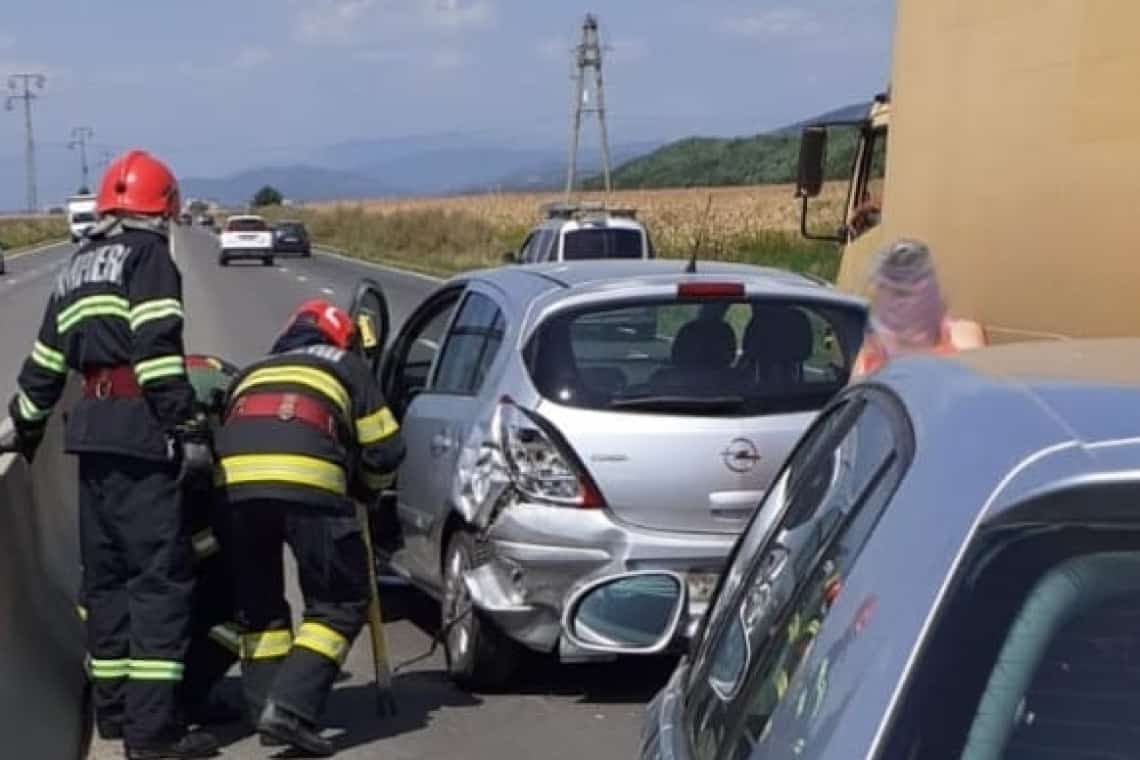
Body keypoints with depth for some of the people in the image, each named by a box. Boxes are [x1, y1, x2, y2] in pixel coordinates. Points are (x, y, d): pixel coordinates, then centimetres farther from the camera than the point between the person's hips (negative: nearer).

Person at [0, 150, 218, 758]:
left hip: (91, 433, 9)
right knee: (161, 577, -8)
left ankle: (114, 709, 24)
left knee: (106, 573, 15)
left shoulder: (78, 266, 22)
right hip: (139, 434, -9)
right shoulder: (148, 255, -3)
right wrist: (188, 429, -17)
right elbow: (158, 352, -16)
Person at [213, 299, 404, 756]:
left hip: (233, 479, 4)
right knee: (340, 605, 7)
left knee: (257, 604, 22)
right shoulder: (348, 367, 27)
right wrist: (367, 489, 39)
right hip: (309, 481, -4)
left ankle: (266, 712, 20)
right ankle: (290, 707, -6)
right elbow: (384, 450, 19)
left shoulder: (252, 371, 38)